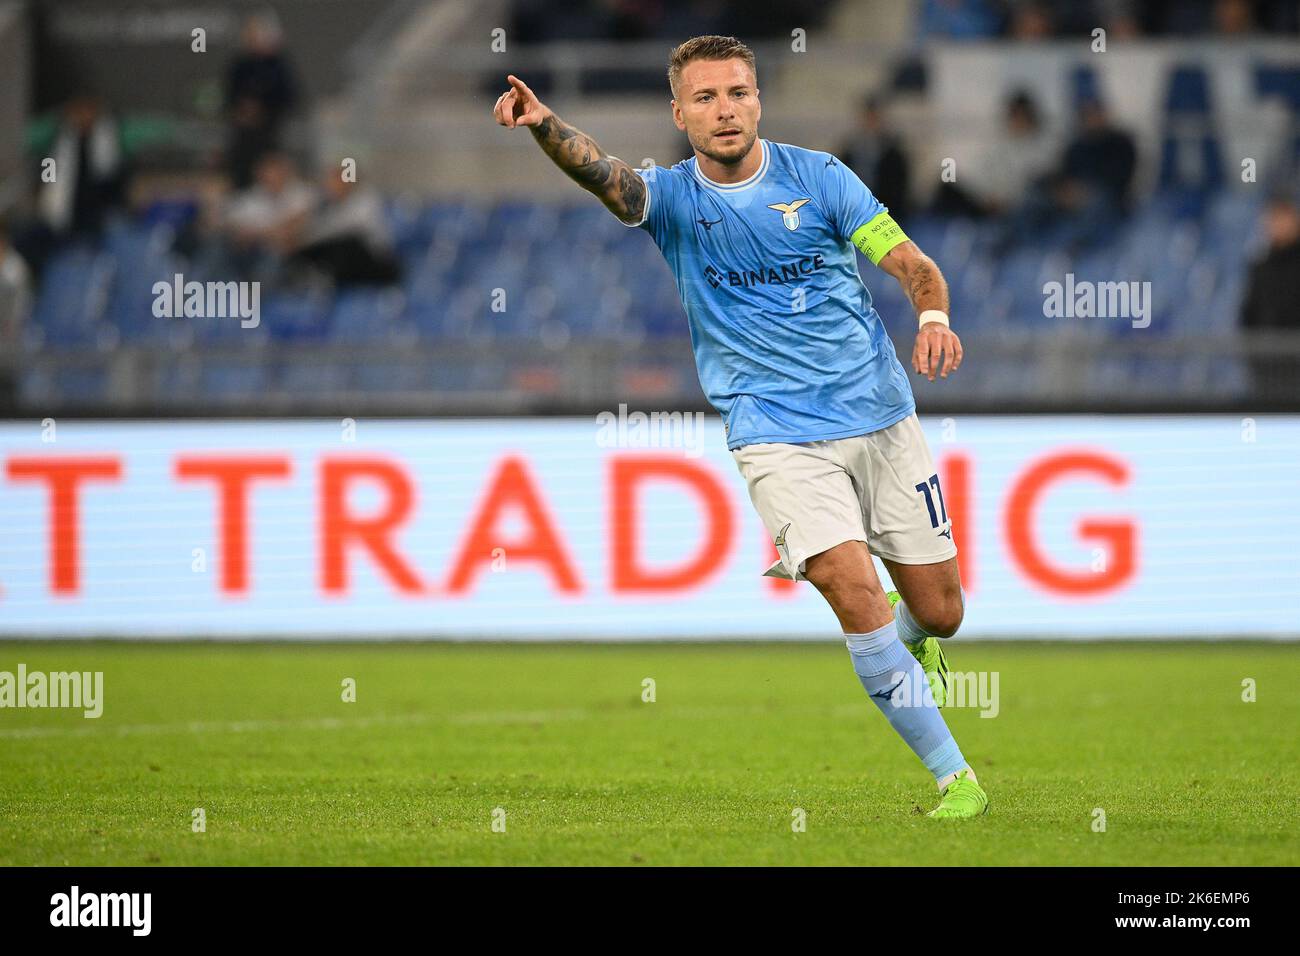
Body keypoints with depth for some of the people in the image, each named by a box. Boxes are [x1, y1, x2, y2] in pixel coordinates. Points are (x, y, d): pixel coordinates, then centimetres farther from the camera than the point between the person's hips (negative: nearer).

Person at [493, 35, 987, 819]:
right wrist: (544, 127, -46)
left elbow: (914, 265, -3)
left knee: (937, 612, 7)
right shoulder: (673, 197, -3)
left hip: (881, 420, 2)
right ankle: (954, 777, -10)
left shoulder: (817, 177, -1)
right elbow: (604, 175, -25)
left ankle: (915, 640, 47)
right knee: (856, 596, -20)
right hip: (778, 440, -2)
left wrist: (934, 317, -27)